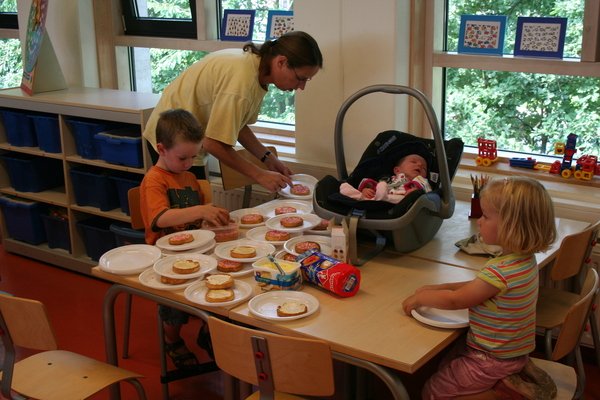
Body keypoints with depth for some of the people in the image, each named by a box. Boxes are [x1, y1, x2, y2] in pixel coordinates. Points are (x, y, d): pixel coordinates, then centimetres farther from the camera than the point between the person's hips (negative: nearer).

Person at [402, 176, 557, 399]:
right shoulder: (525, 260, -2)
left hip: (494, 361, -9)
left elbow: (455, 300, -21)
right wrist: (441, 288, 3)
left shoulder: (501, 271, -31)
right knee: (445, 364, 24)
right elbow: (479, 287, 10)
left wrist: (419, 298, -6)